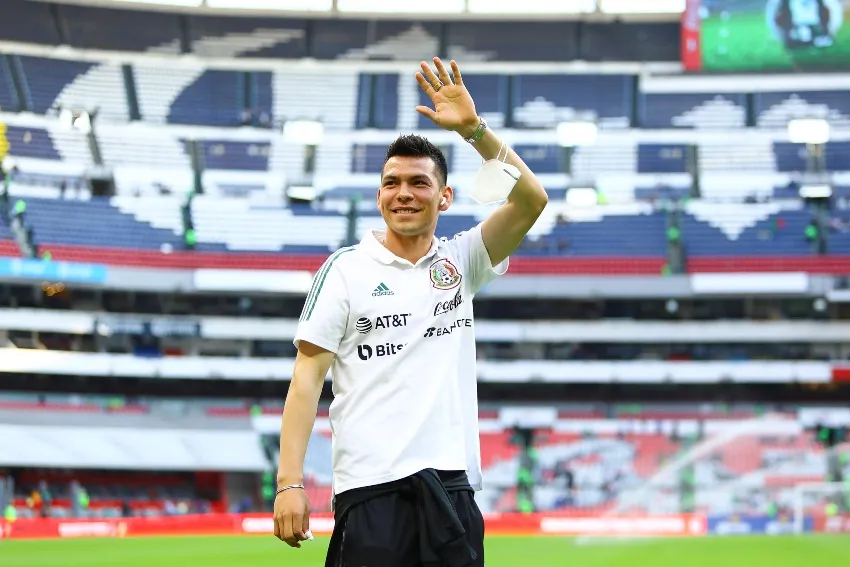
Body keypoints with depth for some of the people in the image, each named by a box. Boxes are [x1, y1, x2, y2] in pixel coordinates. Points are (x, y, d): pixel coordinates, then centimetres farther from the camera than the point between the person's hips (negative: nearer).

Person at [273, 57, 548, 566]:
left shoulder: (460, 262, 12)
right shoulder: (346, 270, 4)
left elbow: (532, 200, -1)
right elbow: (308, 376, -1)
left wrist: (473, 128, -11)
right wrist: (290, 482, -9)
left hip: (452, 482, 3)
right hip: (371, 489, -3)